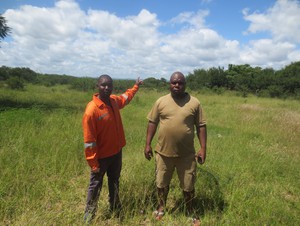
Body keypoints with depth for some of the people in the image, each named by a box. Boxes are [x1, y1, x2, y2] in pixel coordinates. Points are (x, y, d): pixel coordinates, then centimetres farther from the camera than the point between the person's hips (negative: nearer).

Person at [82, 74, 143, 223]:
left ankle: (115, 208, 44)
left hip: (116, 152, 7)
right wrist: (93, 163, -19)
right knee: (95, 186, 10)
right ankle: (88, 217, 30)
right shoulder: (92, 109, -25)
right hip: (101, 156, -7)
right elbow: (89, 139, -22)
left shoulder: (115, 101, -3)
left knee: (114, 181, 23)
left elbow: (126, 97, 24)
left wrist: (136, 86, 35)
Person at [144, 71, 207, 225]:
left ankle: (190, 212, 40)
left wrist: (203, 148, -5)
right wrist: (148, 144, 0)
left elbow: (201, 126, -1)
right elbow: (152, 123, 3)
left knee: (188, 185, 15)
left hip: (186, 154, -1)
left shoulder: (194, 103, -4)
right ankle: (161, 208, 43)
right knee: (161, 183, 18)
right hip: (163, 151, 1)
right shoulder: (161, 101, -1)